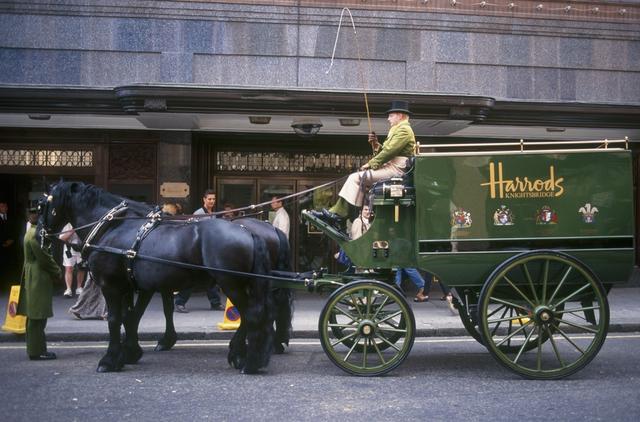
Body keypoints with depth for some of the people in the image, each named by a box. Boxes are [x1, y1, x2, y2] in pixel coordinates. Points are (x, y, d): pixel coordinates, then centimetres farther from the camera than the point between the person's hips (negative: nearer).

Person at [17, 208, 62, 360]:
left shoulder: (32, 232, 14)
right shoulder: (35, 234, -18)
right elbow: (43, 257, -19)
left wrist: (54, 271, 11)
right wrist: (57, 272, -6)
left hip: (33, 279, 11)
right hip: (39, 279, -11)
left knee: (34, 316, 15)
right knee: (38, 317, -5)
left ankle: (34, 348, 23)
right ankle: (37, 351, 0)